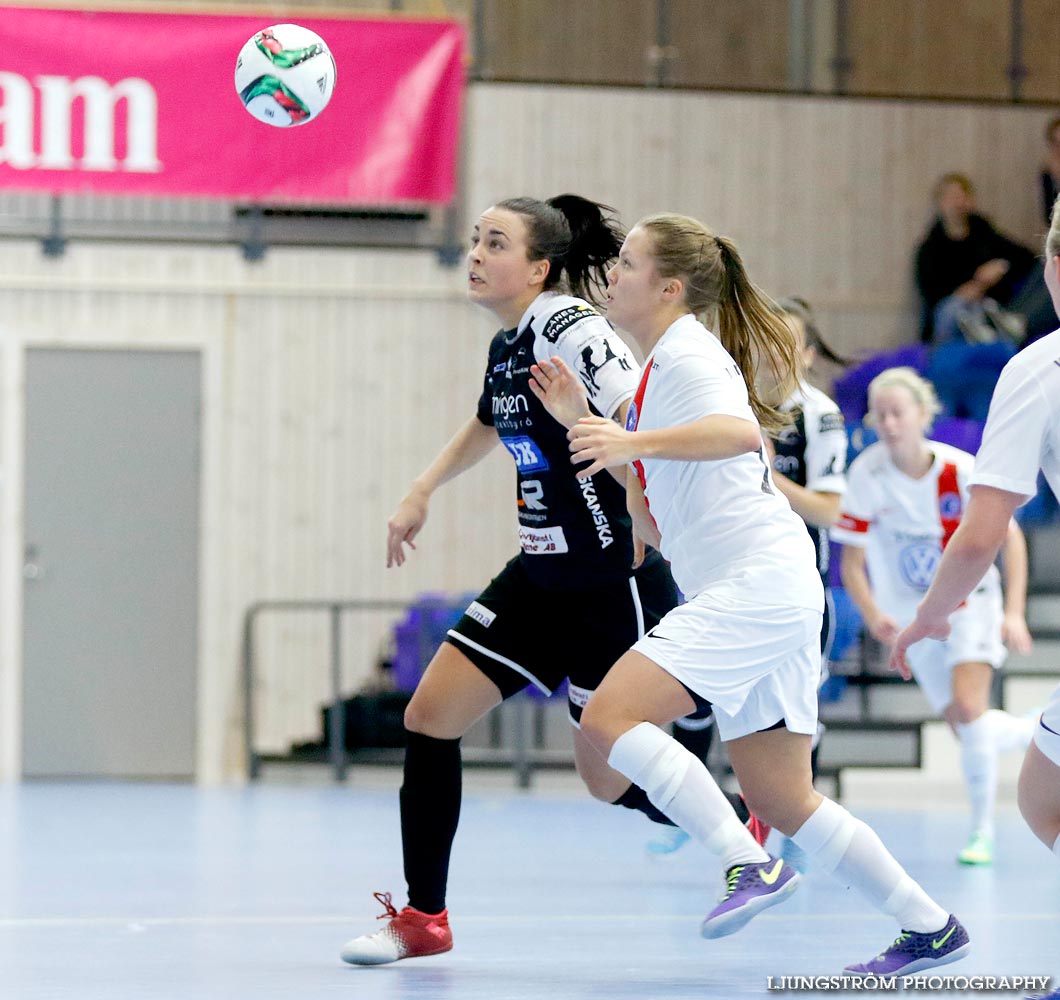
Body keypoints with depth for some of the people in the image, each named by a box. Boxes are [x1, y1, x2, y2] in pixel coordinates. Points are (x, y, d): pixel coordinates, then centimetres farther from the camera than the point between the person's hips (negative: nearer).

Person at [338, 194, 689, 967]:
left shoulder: (572, 328, -18)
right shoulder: (507, 344, 8)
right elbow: (489, 424, 30)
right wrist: (422, 494, 27)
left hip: (615, 584, -8)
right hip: (541, 576, 8)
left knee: (610, 777, -1)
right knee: (431, 716, 1)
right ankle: (424, 917, 12)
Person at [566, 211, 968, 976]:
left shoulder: (687, 354, -8)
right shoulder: (660, 367, 21)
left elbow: (739, 431, -31)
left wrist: (633, 444, -41)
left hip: (759, 586, -10)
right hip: (738, 595, 10)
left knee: (610, 715, -20)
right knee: (782, 802, 9)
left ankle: (748, 863, -20)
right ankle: (929, 927, 15)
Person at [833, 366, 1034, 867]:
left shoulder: (959, 470, -19)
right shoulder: (866, 474, -16)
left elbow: (1010, 536, -9)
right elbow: (852, 561, -9)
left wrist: (1014, 614, -19)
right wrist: (872, 614, -28)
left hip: (970, 599, -3)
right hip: (912, 613, 3)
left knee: (968, 708, -22)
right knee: (968, 729, 3)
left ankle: (982, 831, -9)